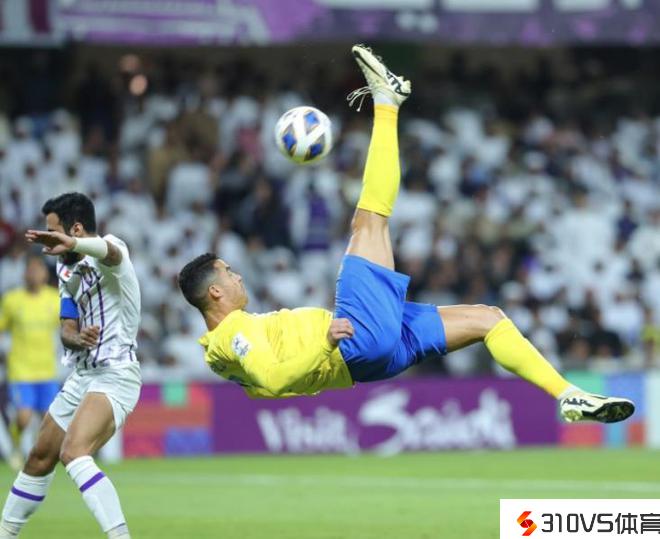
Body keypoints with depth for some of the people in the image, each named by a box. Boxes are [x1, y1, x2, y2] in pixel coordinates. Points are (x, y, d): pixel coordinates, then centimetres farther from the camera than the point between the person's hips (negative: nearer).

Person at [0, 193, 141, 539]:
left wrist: (72, 244, -64)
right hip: (82, 375, 9)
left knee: (73, 453, -29)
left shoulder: (106, 259, -14)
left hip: (115, 375, -9)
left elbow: (109, 251, -41)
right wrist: (77, 339, -18)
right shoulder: (69, 272, 12)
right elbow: (67, 330, 9)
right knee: (40, 457, 19)